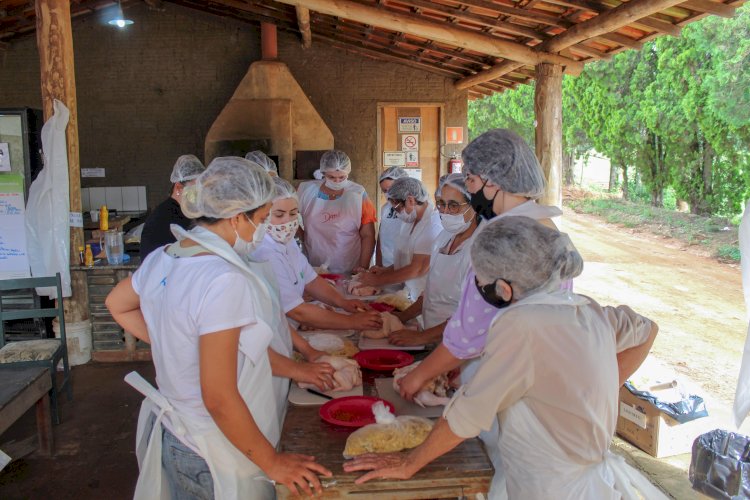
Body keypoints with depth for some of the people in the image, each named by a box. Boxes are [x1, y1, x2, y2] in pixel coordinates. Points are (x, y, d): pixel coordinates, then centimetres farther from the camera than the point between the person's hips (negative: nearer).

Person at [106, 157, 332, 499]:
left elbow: (117, 304, 19)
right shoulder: (223, 279, -28)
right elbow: (220, 399, -27)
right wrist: (273, 463, -17)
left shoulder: (161, 259, -2)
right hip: (211, 455, -8)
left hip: (169, 431, 8)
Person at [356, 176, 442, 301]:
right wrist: (385, 270, 4)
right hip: (410, 296, 7)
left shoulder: (433, 225, -19)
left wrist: (377, 280, -12)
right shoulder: (410, 220, 10)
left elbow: (417, 269, -19)